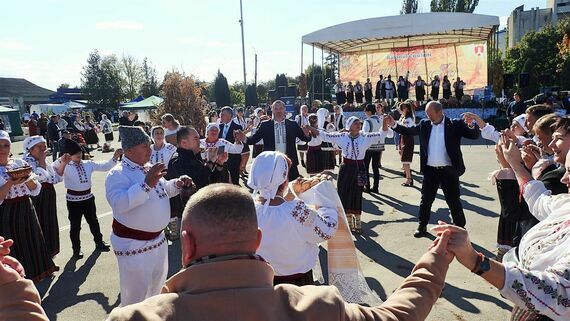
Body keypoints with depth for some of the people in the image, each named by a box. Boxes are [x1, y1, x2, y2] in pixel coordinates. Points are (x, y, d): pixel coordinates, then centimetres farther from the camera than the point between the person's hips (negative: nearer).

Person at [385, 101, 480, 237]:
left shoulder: (455, 124, -8)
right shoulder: (424, 124, 2)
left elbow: (474, 135, -10)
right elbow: (409, 131, 6)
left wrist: (471, 124, -31)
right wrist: (394, 124, -8)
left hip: (449, 171, -3)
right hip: (430, 170, 3)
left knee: (454, 201, 8)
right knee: (425, 200, 13)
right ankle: (422, 227, 28)